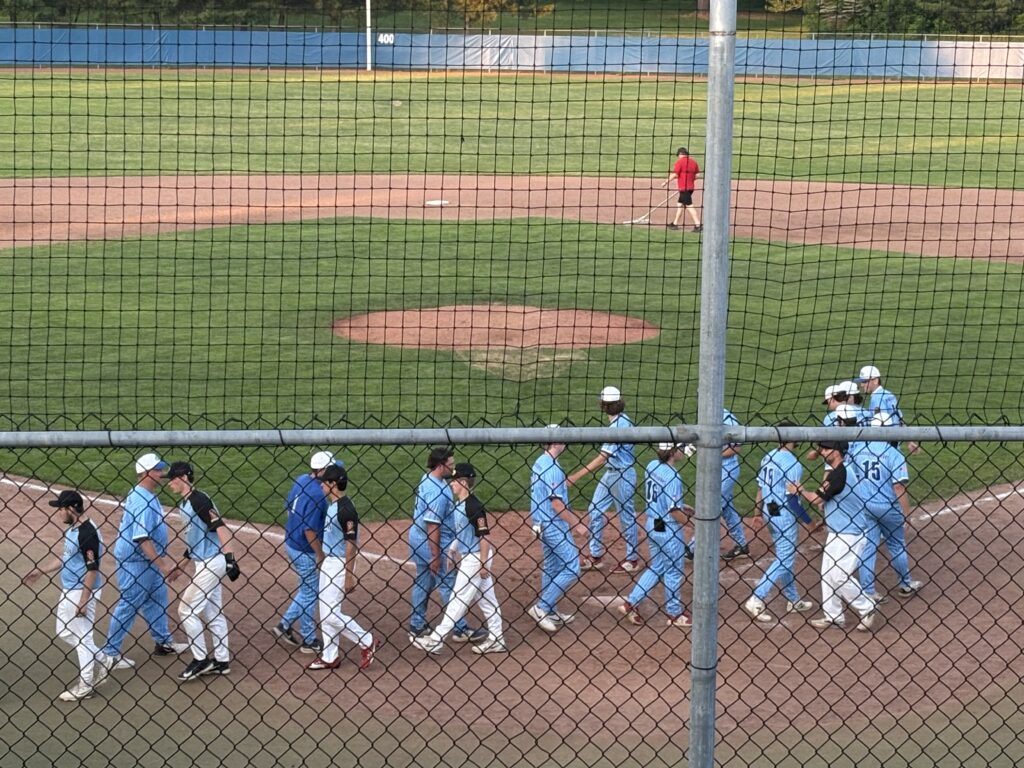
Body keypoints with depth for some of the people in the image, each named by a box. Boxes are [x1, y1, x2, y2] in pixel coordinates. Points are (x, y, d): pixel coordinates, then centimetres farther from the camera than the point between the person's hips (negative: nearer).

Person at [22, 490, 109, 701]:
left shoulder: (87, 532, -23)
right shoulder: (72, 529, 8)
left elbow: (92, 568, -23)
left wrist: (84, 600, -23)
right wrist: (41, 570, 20)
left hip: (82, 591, -10)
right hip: (68, 590, 10)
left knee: (82, 635, 0)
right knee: (65, 633, 20)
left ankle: (85, 686, 12)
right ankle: (97, 667, 31)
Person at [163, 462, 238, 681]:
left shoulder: (198, 500, -16)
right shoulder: (185, 503, 13)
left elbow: (220, 527, -24)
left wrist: (229, 558, -31)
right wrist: (183, 563, 26)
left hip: (211, 563, -10)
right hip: (206, 563, 10)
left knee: (186, 609, -5)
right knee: (212, 612, 14)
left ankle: (200, 660, 2)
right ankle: (221, 661, 20)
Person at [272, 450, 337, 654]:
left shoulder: (300, 480, 1)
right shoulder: (316, 494, -26)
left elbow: (288, 509, 12)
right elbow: (310, 530, -26)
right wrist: (320, 555, -16)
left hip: (291, 543, 9)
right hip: (304, 551, -9)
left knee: (307, 590, 23)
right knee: (310, 594, 7)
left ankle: (284, 626, 27)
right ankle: (309, 641, 19)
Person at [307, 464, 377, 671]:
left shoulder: (345, 509, -21)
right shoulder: (333, 504, 8)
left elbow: (351, 544, -21)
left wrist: (349, 576, -21)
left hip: (340, 564, -10)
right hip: (329, 562, 10)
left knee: (331, 614, -8)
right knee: (326, 612, 13)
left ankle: (367, 642, 7)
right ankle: (330, 657, 22)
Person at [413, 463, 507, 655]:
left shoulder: (473, 506, -20)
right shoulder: (459, 505, 9)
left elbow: (484, 535, -21)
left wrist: (483, 563, -20)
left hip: (476, 558, -10)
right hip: (469, 557, 10)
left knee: (458, 599, -5)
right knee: (487, 599, 12)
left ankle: (436, 640, -2)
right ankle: (496, 640, 17)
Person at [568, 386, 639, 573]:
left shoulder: (619, 425, -24)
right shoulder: (622, 420, 4)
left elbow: (602, 458, -26)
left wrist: (577, 476, -27)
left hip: (622, 475, -10)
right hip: (611, 473, 10)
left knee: (627, 517, 4)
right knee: (595, 511, 12)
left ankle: (633, 560, 17)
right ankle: (595, 557, 20)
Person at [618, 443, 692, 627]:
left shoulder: (651, 466, 1)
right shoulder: (672, 476, -24)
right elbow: (674, 512, -25)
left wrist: (681, 507, 16)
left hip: (651, 524, 8)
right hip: (669, 529, -8)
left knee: (656, 568, 21)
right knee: (674, 571, 10)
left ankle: (630, 604, 18)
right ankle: (675, 614, 24)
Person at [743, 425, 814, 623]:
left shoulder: (768, 457, 6)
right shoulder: (792, 462, -17)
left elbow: (761, 488, 10)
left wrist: (757, 513, 16)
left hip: (769, 513, 9)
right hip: (785, 515, -9)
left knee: (784, 557, 19)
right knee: (785, 560, -3)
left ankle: (794, 600, 30)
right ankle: (756, 601, -11)